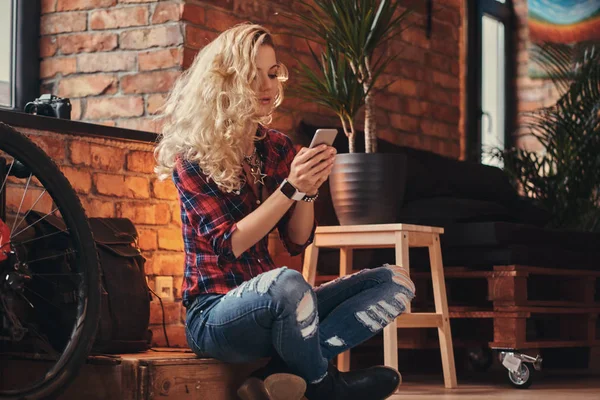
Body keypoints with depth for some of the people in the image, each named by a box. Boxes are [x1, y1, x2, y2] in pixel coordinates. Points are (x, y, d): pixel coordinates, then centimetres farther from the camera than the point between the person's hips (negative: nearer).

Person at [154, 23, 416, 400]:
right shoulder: (193, 155, -9)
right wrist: (290, 188, -24)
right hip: (216, 313, -7)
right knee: (287, 283, -39)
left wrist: (309, 189, -12)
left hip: (275, 308, 7)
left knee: (396, 281, -6)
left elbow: (298, 241, 7)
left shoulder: (278, 146, 8)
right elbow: (229, 246, -16)